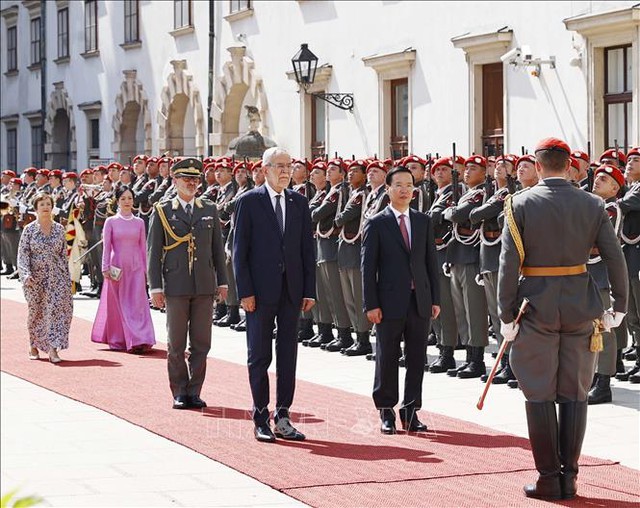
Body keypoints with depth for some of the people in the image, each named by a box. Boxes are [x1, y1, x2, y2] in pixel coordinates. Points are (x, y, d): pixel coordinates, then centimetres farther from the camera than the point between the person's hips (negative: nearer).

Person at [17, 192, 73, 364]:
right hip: (36, 278, -1)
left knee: (57, 310, -12)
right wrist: (26, 274, -18)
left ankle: (53, 349, -15)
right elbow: (22, 254, -4)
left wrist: (67, 277, 7)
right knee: (36, 312, 9)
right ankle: (34, 345, 27)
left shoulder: (59, 229, 5)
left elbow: (64, 254, 9)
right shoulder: (29, 230, 0)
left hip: (57, 277, 1)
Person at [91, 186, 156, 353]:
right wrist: (105, 268, -7)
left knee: (137, 303, -7)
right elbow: (106, 247, 0)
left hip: (136, 268, 1)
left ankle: (140, 341, -11)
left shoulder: (139, 222, 7)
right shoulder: (111, 222, 2)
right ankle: (117, 340, 14)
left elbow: (143, 247, 11)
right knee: (117, 304, 4)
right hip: (117, 268, -1)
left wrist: (145, 269, 9)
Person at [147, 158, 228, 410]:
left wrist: (222, 282, 9)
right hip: (176, 286, -2)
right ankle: (179, 392, 11)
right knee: (176, 345, 3)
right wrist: (155, 287, -5)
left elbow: (218, 248, 14)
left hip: (205, 285, 2)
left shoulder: (209, 210, 11)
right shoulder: (162, 211, 3)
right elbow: (153, 252, 1)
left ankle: (194, 391, 12)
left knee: (201, 343, 3)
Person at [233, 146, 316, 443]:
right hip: (261, 291, -4)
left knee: (288, 356, 7)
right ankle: (261, 419, 10)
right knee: (259, 356, 3)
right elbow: (239, 249, -4)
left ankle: (283, 418, 13)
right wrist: (245, 291, -11)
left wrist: (309, 290, 3)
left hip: (292, 291, 4)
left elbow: (307, 249, 9)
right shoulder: (250, 202, -3)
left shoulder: (299, 202, 8)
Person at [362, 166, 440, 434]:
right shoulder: (376, 224, -1)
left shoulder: (423, 221, 10)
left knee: (417, 358, 6)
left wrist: (435, 299, 6)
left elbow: (431, 261, 11)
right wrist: (371, 304, -9)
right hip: (390, 301, -3)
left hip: (420, 301, 3)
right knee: (387, 359, 3)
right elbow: (368, 267, -3)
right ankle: (386, 412, 13)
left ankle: (411, 412, 15)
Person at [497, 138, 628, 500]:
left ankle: (549, 479, 5)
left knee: (540, 395, 4)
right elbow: (616, 258, -2)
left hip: (537, 307, -2)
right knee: (574, 394, 9)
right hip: (581, 307, 2)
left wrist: (507, 316, -5)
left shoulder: (521, 204, -6)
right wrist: (619, 307, 8)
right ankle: (569, 477, 11)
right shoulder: (593, 204, 0)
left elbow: (509, 264, -10)